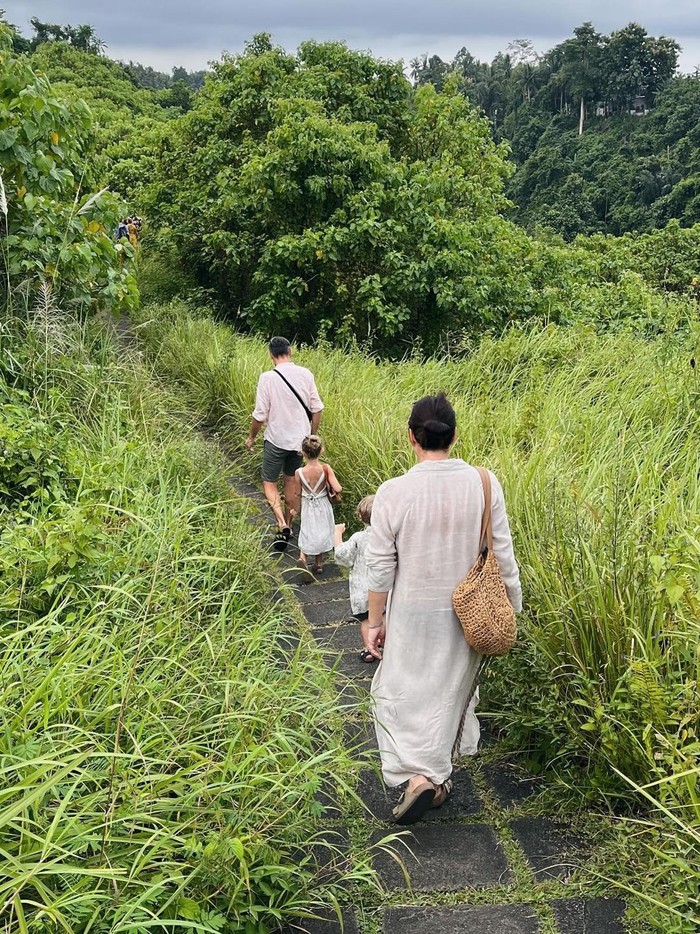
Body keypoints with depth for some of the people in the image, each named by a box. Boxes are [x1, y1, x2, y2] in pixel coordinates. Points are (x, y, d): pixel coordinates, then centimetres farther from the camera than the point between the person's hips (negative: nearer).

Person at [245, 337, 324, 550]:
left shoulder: (267, 378, -17)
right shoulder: (306, 374, -5)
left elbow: (260, 415, -13)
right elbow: (316, 409, 1)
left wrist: (251, 438, 4)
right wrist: (313, 436, 14)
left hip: (276, 439, -4)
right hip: (300, 439, 4)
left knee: (269, 483, 9)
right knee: (292, 481, 20)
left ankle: (282, 524, -11)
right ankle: (288, 525, 30)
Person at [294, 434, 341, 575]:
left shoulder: (300, 472, -21)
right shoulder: (325, 468, -23)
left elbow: (298, 494, -9)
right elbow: (338, 489, -28)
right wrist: (333, 491, -6)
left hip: (307, 507, 0)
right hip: (323, 507, 0)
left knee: (308, 532, 22)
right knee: (322, 532, 21)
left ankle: (303, 556, -3)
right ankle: (318, 563, 32)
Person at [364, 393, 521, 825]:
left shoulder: (393, 492, -18)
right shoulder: (485, 484, -13)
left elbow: (381, 567, -11)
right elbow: (503, 556, -6)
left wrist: (374, 620, 3)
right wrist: (513, 606, 9)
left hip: (413, 614, -2)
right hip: (468, 614, 3)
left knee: (403, 692, 14)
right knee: (452, 689, 21)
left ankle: (420, 775, -1)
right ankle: (439, 771, 37)